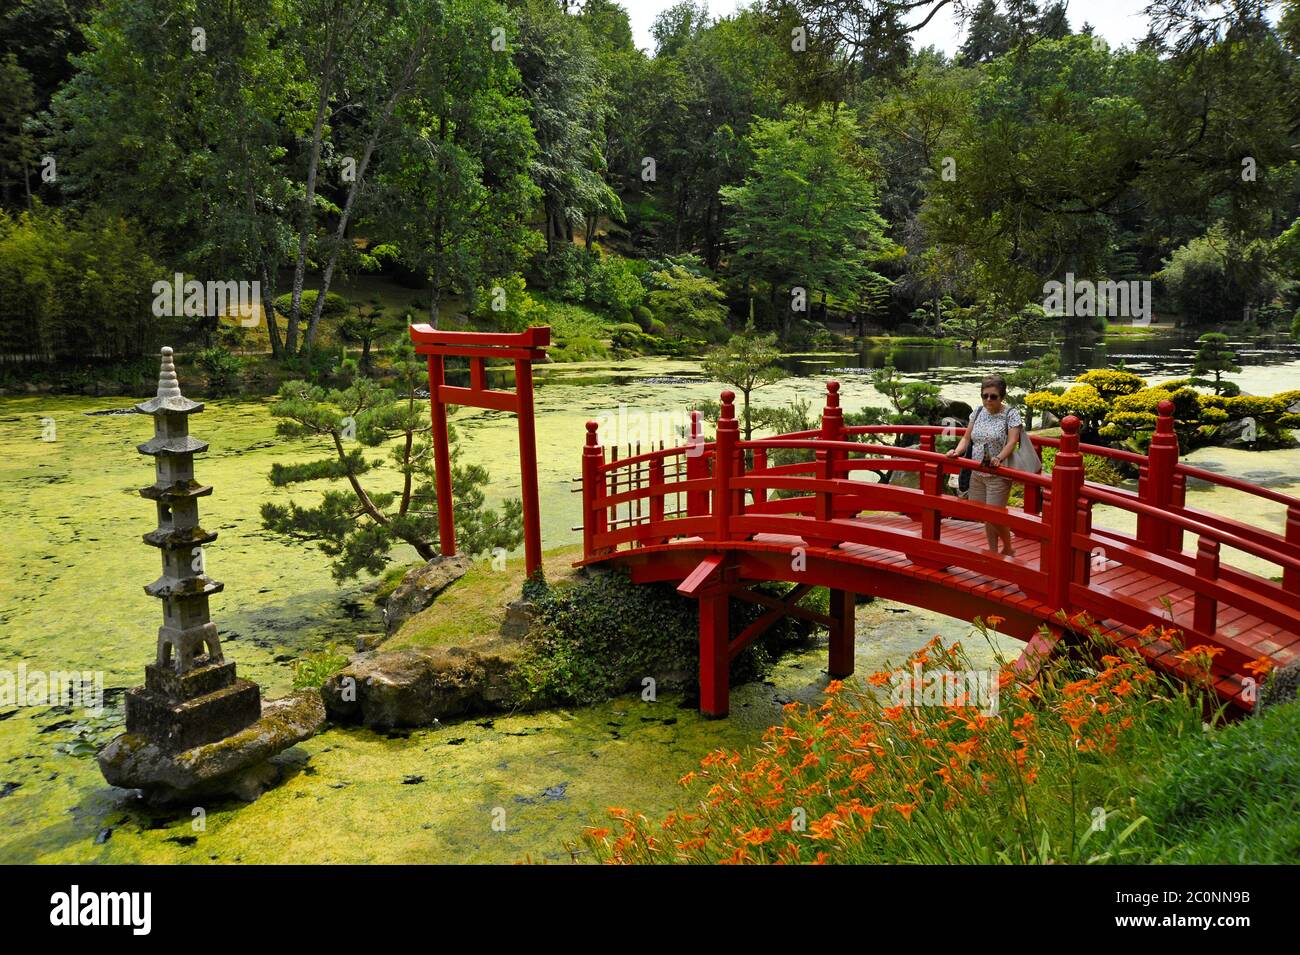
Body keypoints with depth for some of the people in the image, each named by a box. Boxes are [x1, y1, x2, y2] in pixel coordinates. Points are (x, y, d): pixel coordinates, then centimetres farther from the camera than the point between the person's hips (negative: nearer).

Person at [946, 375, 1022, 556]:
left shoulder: (1011, 414, -8)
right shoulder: (978, 412, 7)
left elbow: (1012, 441, -18)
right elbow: (967, 438, 10)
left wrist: (999, 458, -35)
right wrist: (957, 451, -10)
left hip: (998, 475, -5)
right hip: (977, 473, 5)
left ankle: (1008, 549, 20)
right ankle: (993, 552, 24)